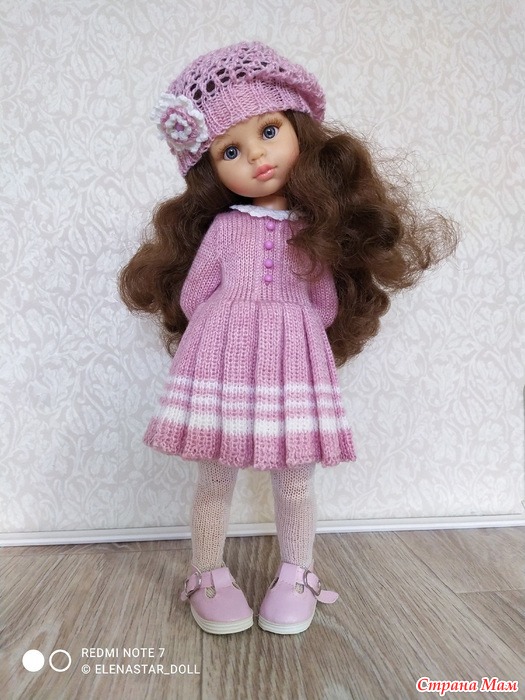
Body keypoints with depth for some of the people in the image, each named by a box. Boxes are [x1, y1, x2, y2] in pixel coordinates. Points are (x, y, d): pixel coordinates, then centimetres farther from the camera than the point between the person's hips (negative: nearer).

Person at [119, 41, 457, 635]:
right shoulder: (222, 227, 2)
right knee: (215, 476, 8)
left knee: (294, 477, 9)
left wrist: (285, 330, -1)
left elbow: (327, 306, 9)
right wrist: (235, 328, 4)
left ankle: (295, 575, 32)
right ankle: (208, 576, 29)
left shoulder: (318, 228, 6)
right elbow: (191, 297, 7)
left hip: (295, 362, 1)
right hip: (220, 362, 0)